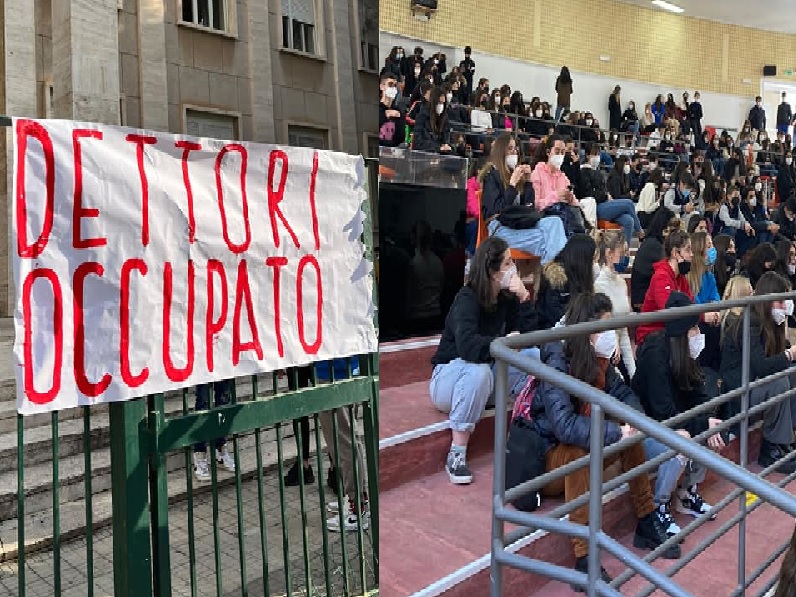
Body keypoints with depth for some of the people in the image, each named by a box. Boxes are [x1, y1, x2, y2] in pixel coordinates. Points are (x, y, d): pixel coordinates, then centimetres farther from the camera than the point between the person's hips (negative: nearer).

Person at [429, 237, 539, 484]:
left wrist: (524, 297, -20)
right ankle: (456, 455, -32)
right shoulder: (467, 299, -22)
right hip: (449, 377, -6)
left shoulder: (507, 297, -2)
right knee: (478, 371, -40)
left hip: (488, 374, 6)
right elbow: (467, 345, -39)